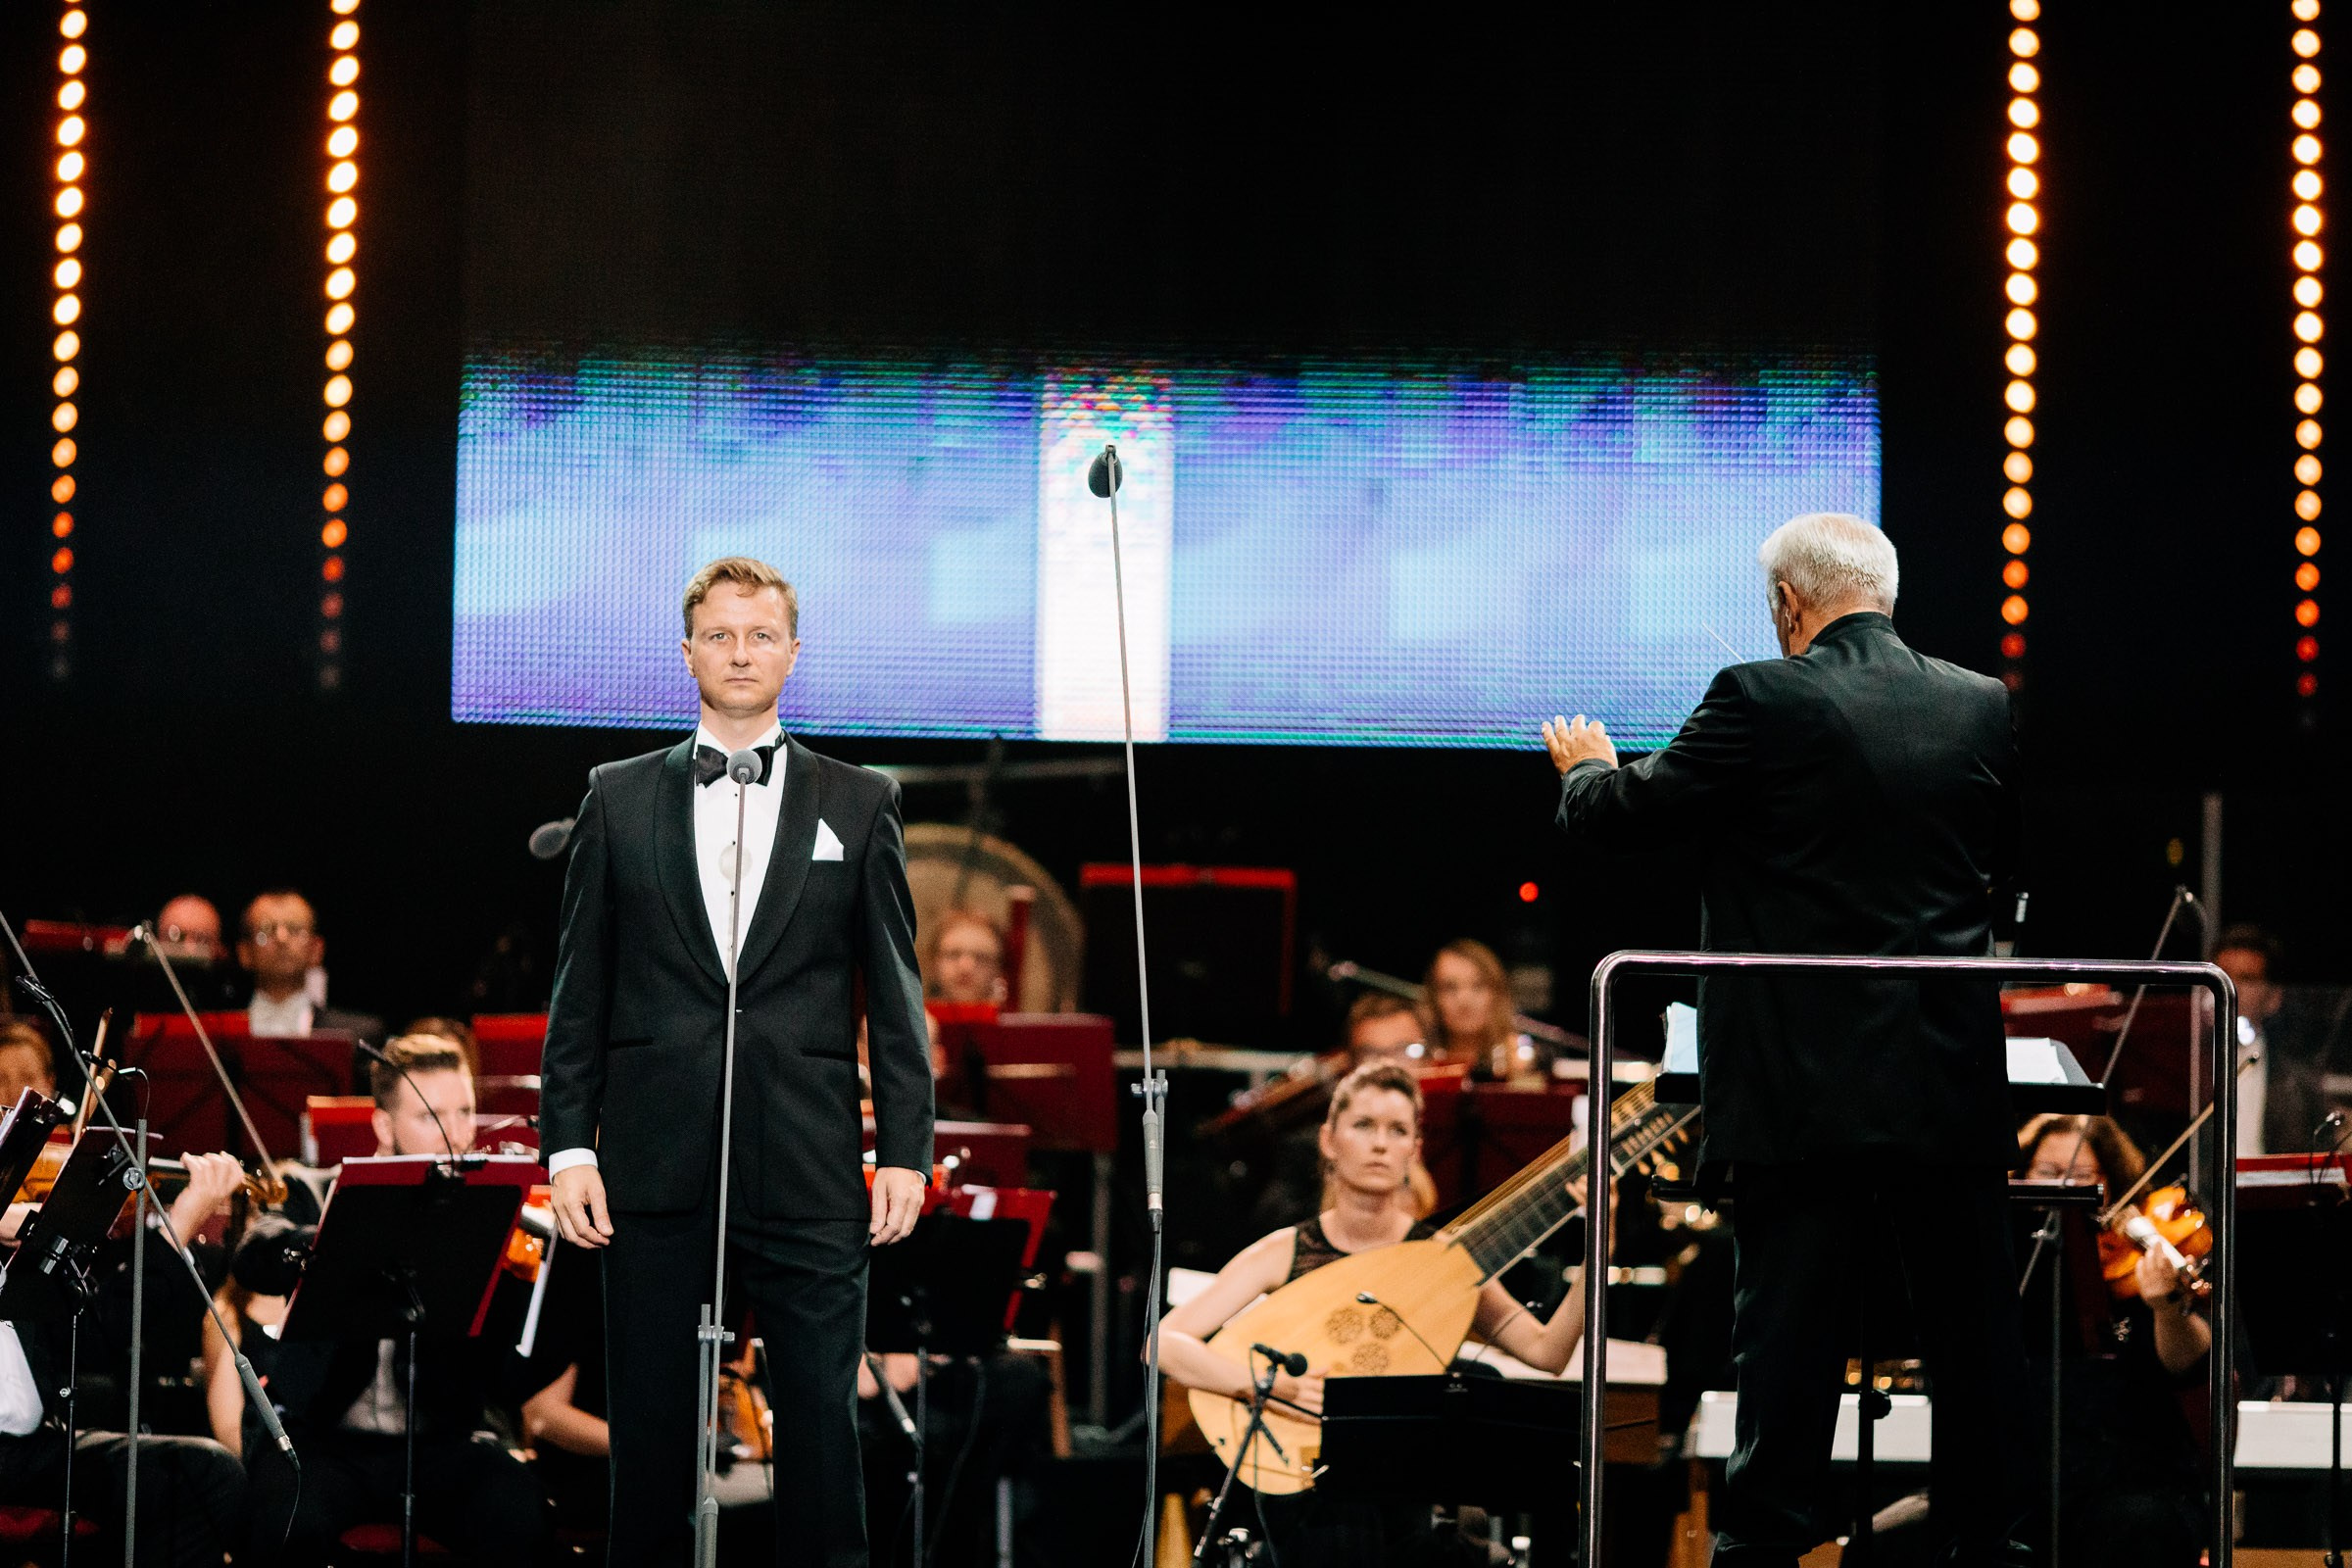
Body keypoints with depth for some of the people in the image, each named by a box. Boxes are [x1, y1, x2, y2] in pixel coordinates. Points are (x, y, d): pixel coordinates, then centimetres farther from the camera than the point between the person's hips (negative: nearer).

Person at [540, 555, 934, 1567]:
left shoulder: (858, 805, 9)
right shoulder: (619, 800, 10)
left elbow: (894, 992, 7)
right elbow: (580, 989, 9)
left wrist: (905, 1148, 0)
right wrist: (567, 1145, 1)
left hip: (808, 1171, -1)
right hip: (656, 1168, 1)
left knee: (820, 1423, -1)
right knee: (649, 1425, 4)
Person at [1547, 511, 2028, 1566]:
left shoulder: (1764, 702, -10)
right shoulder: (1983, 708, 4)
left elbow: (1615, 819, -2)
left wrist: (1586, 767, 20)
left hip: (1802, 1084, -4)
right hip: (1952, 1084, 4)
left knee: (1788, 1322, 0)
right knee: (1970, 1329, 10)